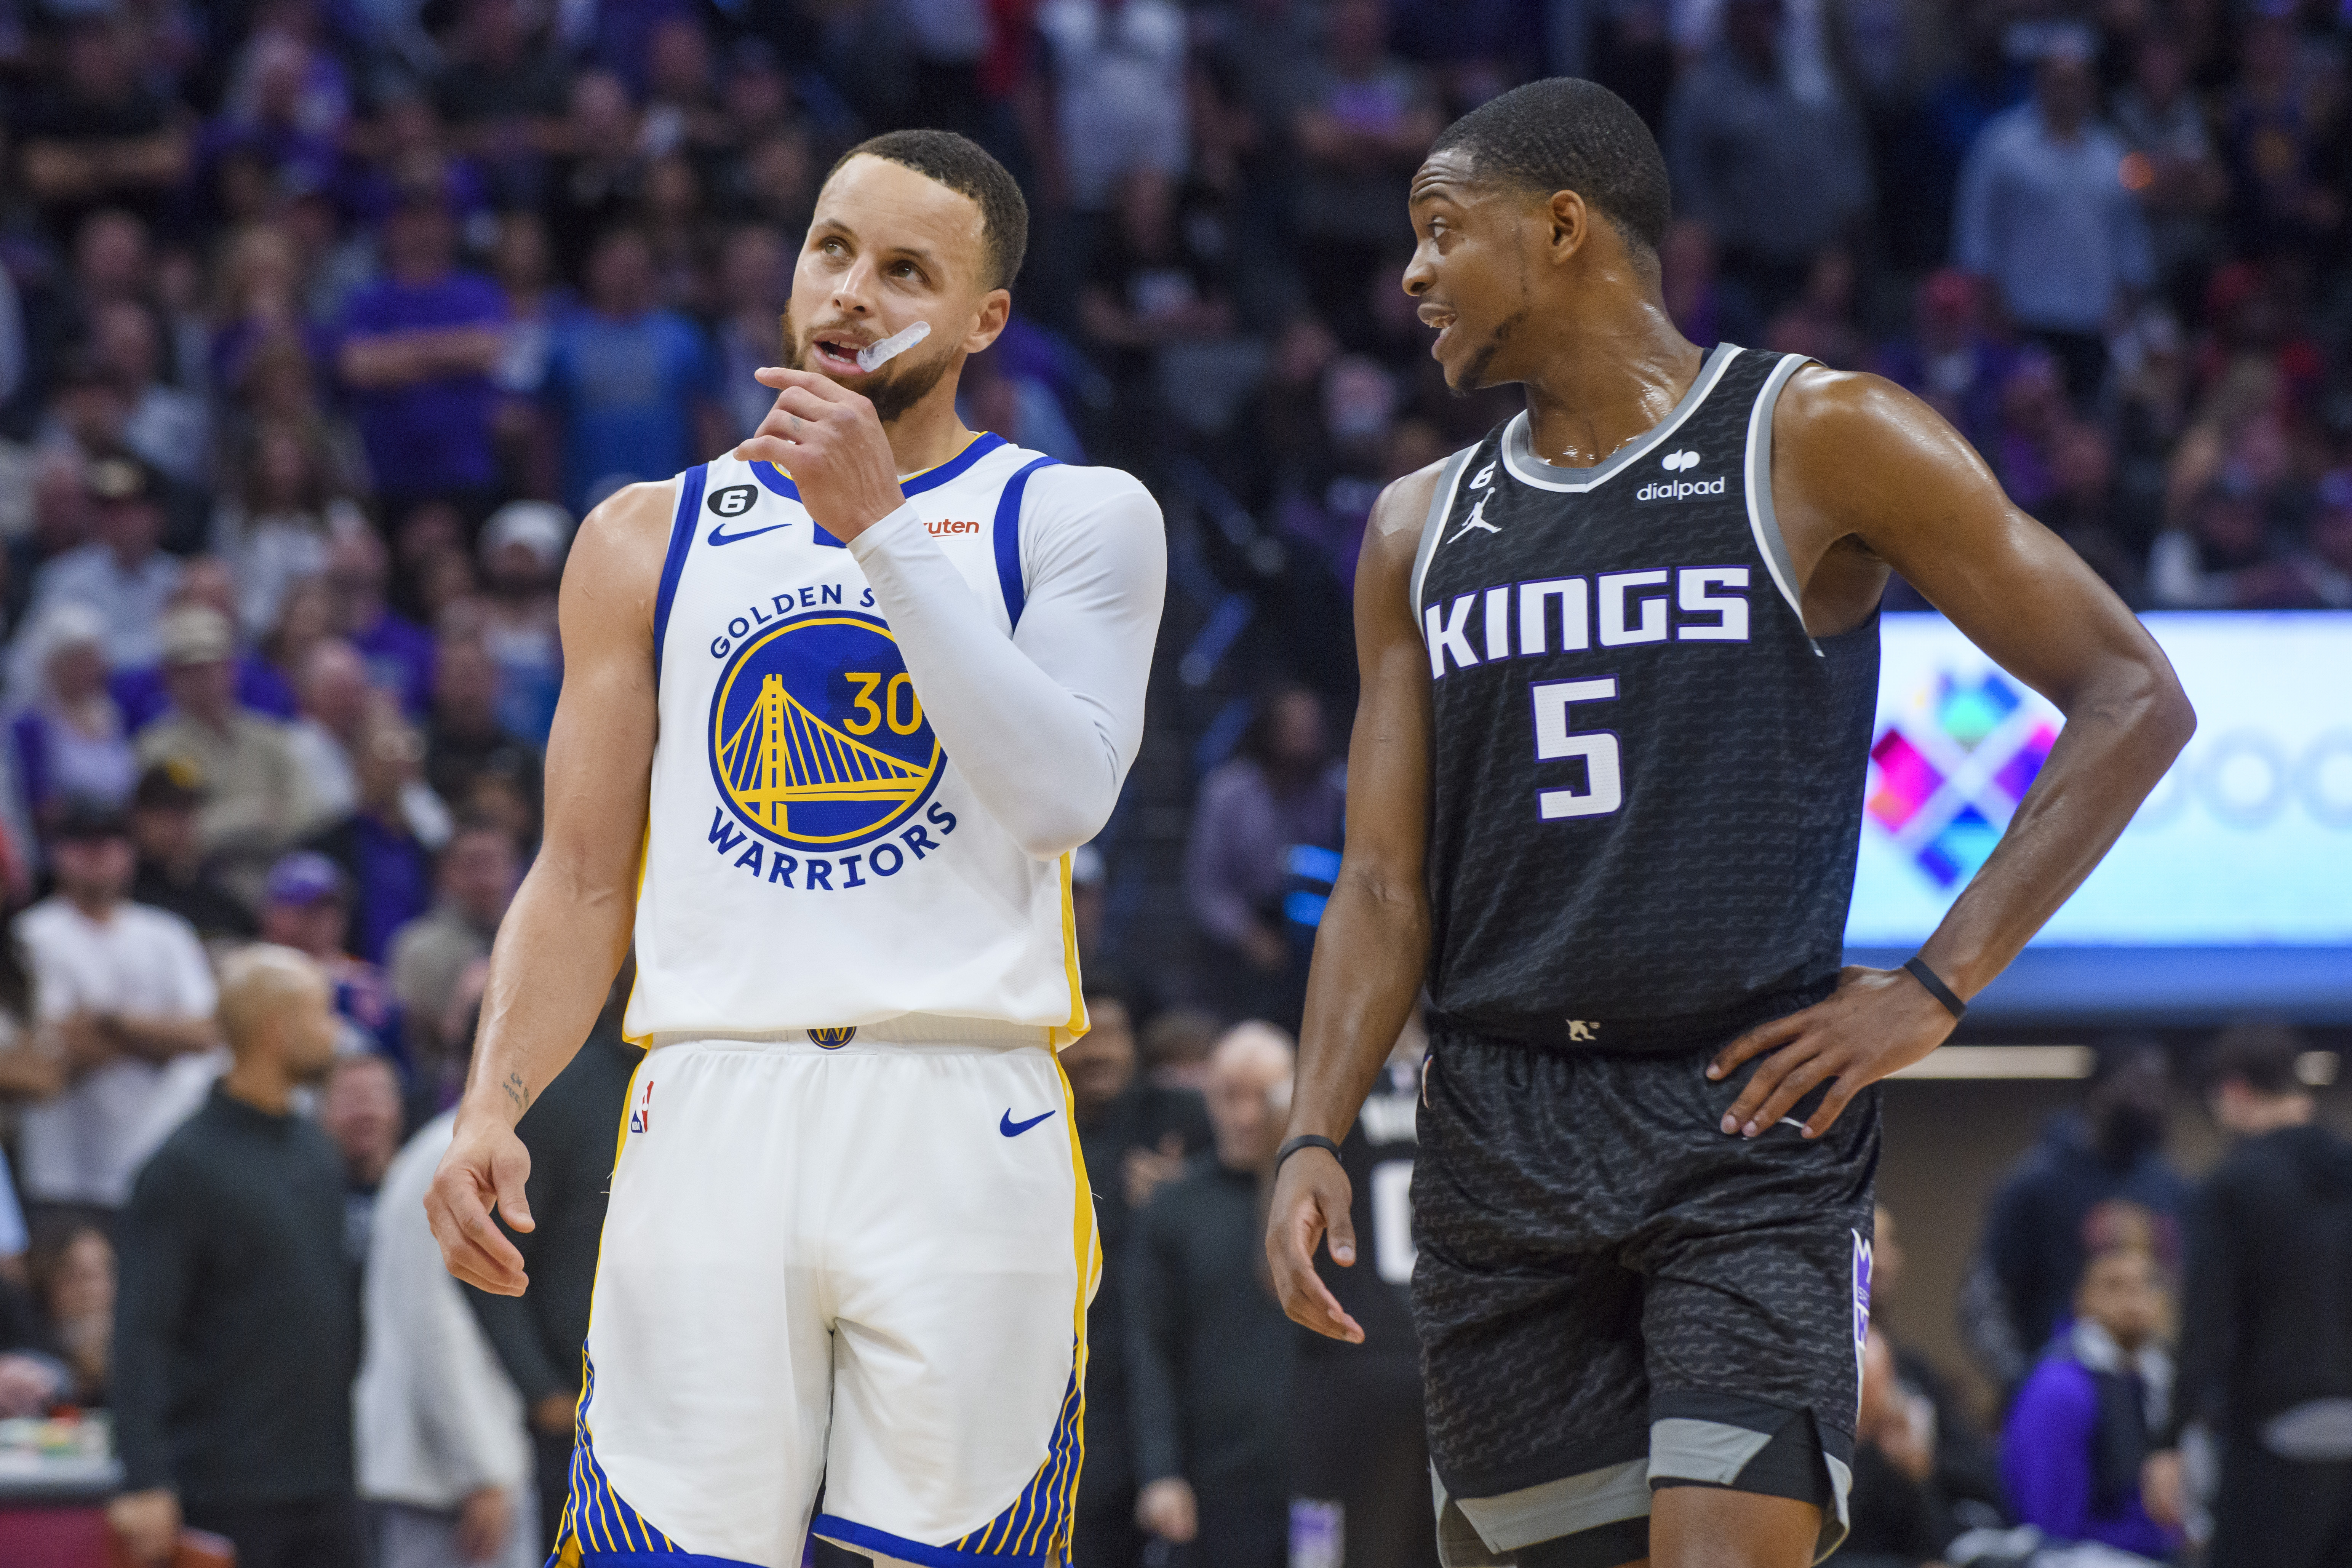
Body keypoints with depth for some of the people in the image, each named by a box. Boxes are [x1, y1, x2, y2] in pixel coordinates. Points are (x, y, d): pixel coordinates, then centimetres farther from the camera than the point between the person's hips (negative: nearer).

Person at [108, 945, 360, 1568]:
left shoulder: (316, 1150, 14)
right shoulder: (186, 1167, -10)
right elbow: (142, 1335, -14)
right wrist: (145, 1481, -22)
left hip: (325, 1486, 7)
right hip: (229, 1489, -7)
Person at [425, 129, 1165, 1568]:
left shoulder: (1076, 519, 8)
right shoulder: (653, 540, 16)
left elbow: (1067, 795, -10)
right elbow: (583, 882, 15)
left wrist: (879, 528, -11)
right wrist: (494, 1105, -1)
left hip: (964, 1126, -2)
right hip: (711, 1119, 2)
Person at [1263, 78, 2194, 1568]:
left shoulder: (1819, 444, -1)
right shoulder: (1425, 526, 14)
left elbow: (2133, 702, -2)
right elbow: (1385, 882, 13)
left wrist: (1938, 987, -8)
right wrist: (1316, 1138, -3)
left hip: (1751, 1122, -5)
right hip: (1499, 1142, 5)